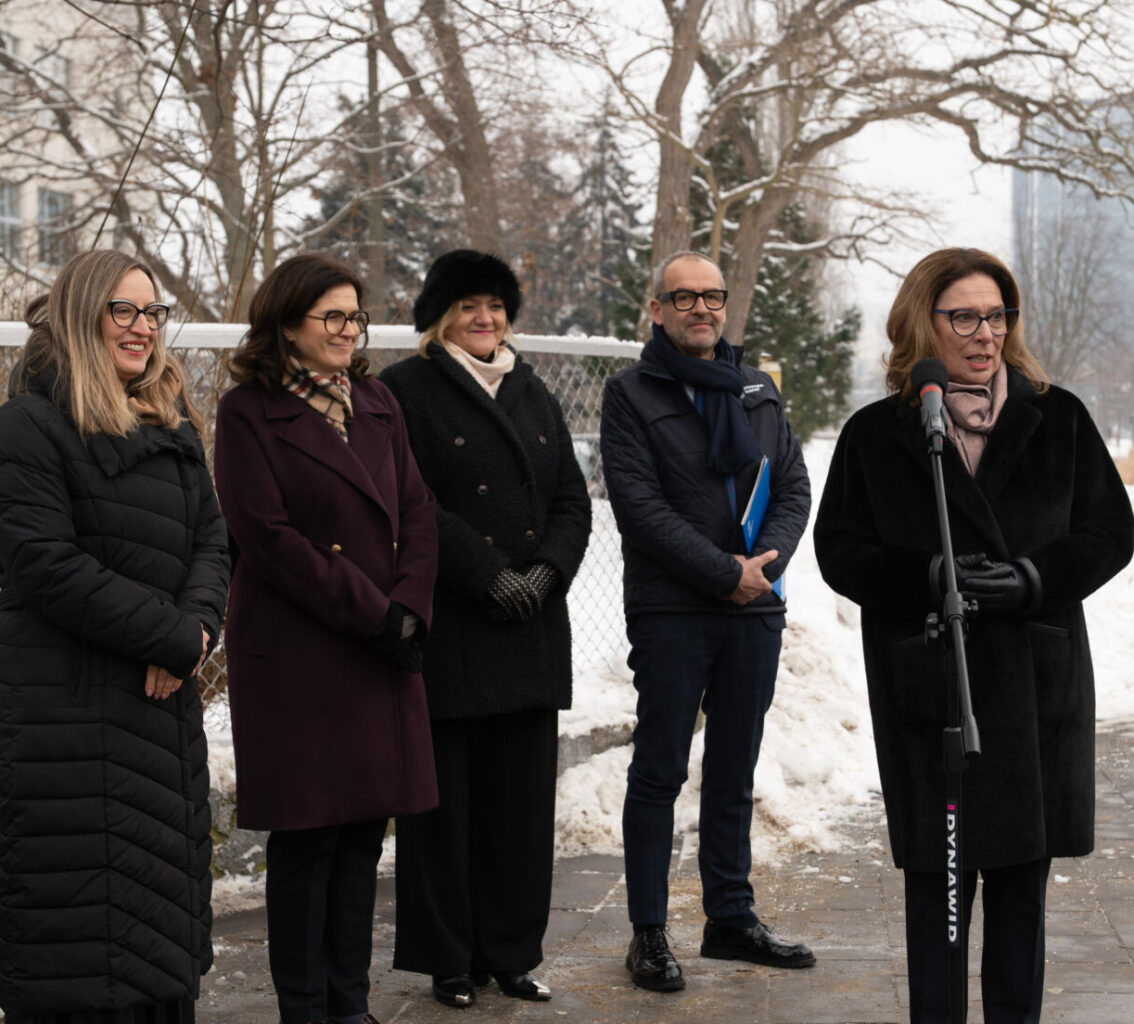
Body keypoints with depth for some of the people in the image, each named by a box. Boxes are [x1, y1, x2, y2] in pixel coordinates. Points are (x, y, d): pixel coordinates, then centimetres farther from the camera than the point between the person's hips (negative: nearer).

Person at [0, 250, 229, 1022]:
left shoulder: (174, 431, 16)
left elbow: (213, 540, 11)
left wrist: (196, 623, -10)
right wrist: (175, 638, -14)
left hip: (162, 702, 8)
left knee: (161, 912, 11)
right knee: (75, 926, -5)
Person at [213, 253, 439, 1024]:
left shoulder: (377, 403, 15)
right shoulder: (250, 411, -4)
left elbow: (417, 514, 10)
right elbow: (269, 537, -12)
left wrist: (408, 610, -6)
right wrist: (374, 615, -13)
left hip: (384, 650, 6)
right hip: (297, 656, -6)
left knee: (364, 832, 8)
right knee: (306, 838, -1)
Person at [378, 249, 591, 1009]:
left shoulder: (534, 395, 17)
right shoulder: (408, 390, -2)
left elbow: (572, 499, 13)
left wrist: (547, 571, -5)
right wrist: (490, 576, -15)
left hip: (535, 626, 6)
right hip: (449, 627, -5)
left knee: (524, 795, 8)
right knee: (447, 797, 0)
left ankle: (511, 952, 18)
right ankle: (448, 959, 11)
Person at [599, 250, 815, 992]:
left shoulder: (758, 390, 14)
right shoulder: (632, 393, -3)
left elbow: (794, 487, 9)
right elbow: (641, 506, -12)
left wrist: (768, 559, -10)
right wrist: (726, 573, -15)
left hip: (755, 609, 5)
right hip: (670, 611, -5)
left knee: (734, 774, 12)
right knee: (660, 772, 0)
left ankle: (731, 917, 22)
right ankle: (649, 932, 8)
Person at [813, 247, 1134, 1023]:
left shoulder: (1058, 420, 6)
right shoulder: (876, 435, 3)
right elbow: (841, 550, 1)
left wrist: (1032, 579, -13)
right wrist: (927, 581, -17)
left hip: (1039, 682, 2)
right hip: (925, 687, -1)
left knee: (1023, 880, 9)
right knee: (937, 880, 4)